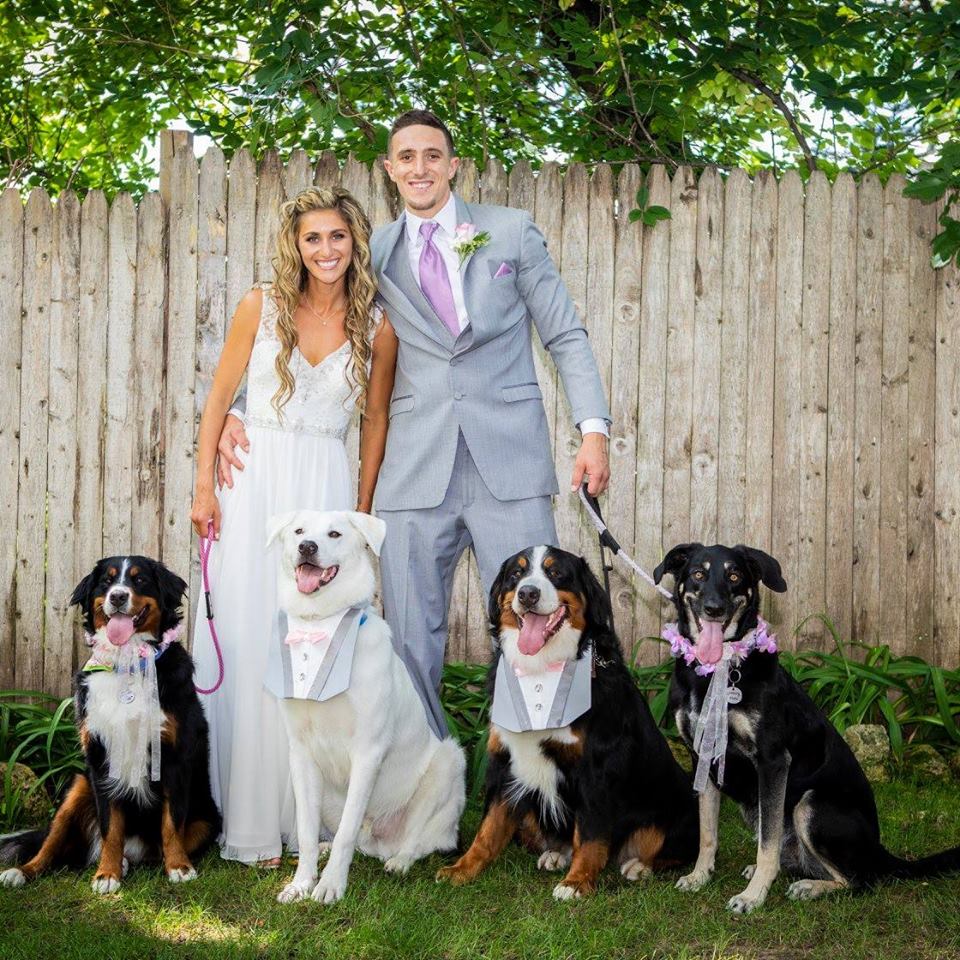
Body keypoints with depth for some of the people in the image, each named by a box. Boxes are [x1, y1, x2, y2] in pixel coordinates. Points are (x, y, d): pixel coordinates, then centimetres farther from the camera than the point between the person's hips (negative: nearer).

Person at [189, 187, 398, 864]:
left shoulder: (376, 327, 3)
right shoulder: (262, 307, 2)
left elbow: (376, 417, 11)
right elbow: (220, 395, 6)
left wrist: (363, 507, 10)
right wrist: (204, 484, 1)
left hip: (328, 492, 0)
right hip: (254, 487, 0)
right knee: (248, 645, -1)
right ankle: (249, 822, 7)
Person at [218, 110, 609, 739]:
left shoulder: (511, 231, 9)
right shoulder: (375, 253, 12)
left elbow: (567, 337, 10)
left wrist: (594, 429, -3)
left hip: (510, 463, -1)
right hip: (417, 470, 2)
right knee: (412, 639, 4)